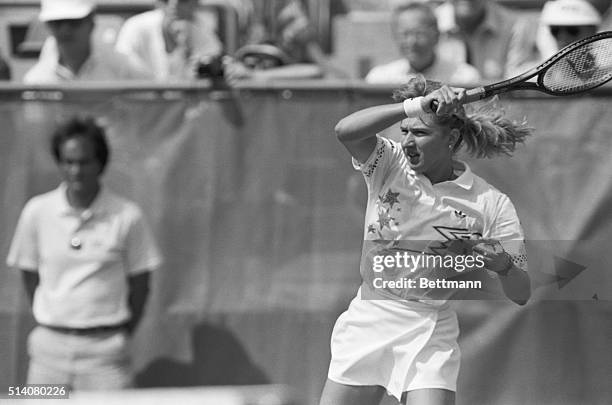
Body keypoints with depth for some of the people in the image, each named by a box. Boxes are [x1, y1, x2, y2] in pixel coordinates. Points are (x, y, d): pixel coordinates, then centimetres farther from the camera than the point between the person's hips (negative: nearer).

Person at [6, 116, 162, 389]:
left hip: (104, 348, -2)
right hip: (50, 345, 2)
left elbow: (139, 283, 6)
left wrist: (123, 334, 6)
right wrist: (50, 322, 9)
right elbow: (29, 275, 12)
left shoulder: (127, 216, -3)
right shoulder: (37, 212, 2)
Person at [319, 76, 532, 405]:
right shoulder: (388, 165, -1)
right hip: (365, 325, 2)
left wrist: (502, 265, -26)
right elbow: (346, 130, -23)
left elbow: (520, 295, -3)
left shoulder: (491, 205, -5)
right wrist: (415, 106, -32)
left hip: (428, 335, -2)